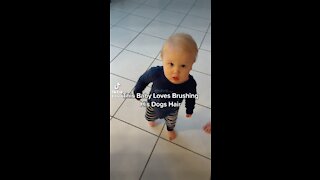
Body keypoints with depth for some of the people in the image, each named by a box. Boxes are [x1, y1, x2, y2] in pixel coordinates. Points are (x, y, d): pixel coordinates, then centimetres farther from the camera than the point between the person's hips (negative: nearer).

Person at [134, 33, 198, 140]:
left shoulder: (190, 84, -37)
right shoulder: (156, 73, -41)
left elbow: (191, 98, -15)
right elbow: (143, 79, -18)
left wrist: (189, 110, 2)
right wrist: (137, 92, -4)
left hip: (172, 110, 1)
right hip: (153, 105, 0)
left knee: (171, 122, 35)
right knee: (150, 115, 36)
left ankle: (170, 129, 71)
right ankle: (151, 119, 74)